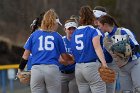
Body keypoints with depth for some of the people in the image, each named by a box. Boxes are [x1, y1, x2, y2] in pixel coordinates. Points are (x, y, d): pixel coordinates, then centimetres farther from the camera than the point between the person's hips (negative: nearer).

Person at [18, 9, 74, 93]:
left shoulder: (34, 35, 12)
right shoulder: (57, 36, 9)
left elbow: (25, 55, 9)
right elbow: (65, 57, 14)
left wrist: (20, 70, 18)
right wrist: (73, 60, 34)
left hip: (36, 69, 1)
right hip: (52, 69, -1)